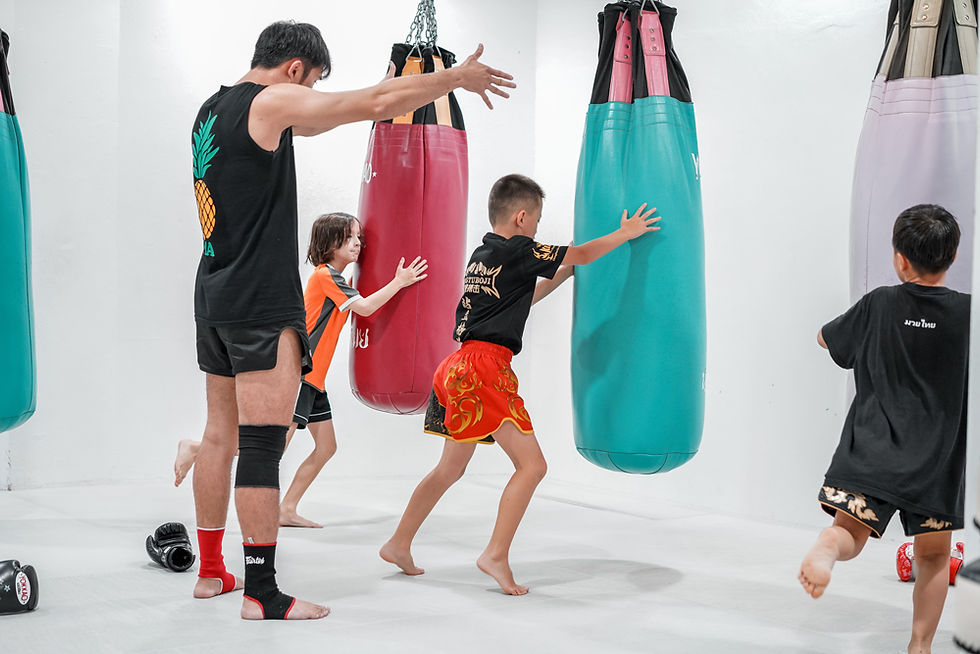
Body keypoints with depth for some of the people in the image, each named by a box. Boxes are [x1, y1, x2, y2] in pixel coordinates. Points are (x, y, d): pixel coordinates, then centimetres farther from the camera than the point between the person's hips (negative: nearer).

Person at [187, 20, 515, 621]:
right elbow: (376, 104, -13)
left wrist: (386, 90, 34)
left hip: (215, 295, 9)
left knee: (220, 435, 15)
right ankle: (262, 593, -3)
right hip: (262, 302, -9)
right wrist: (457, 77, -2)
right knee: (262, 446, -7)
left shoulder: (213, 110, 16)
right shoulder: (271, 102, -10)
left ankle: (211, 571, 23)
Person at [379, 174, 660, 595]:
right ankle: (496, 556, -12)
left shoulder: (482, 256, 19)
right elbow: (583, 254, 1)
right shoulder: (517, 252, -7)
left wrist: (560, 274, 32)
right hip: (484, 367, -10)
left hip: (460, 369, 10)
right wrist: (627, 232, 13)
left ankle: (399, 544, 24)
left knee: (450, 469, 20)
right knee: (531, 465, -6)